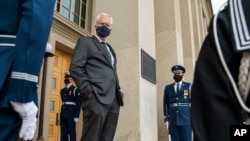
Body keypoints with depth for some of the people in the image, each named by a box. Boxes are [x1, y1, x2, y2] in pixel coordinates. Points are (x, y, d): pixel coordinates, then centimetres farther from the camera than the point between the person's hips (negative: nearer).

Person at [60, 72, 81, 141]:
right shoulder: (62, 91, 18)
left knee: (72, 132, -5)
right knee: (63, 133, 7)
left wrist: (76, 116, -14)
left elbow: (78, 104, -7)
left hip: (71, 113, -6)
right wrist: (62, 114, 13)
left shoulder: (75, 90, -1)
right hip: (63, 114, 6)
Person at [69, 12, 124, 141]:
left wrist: (118, 92, 12)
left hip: (114, 101, 7)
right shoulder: (85, 42, 7)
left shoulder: (110, 48, 28)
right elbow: (75, 68, -5)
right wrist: (88, 91, -14)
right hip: (96, 99, -7)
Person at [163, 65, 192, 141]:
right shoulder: (168, 88, 13)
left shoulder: (189, 86, 7)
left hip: (186, 119, -2)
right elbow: (166, 104, 13)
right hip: (173, 120, 2)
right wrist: (167, 119, 7)